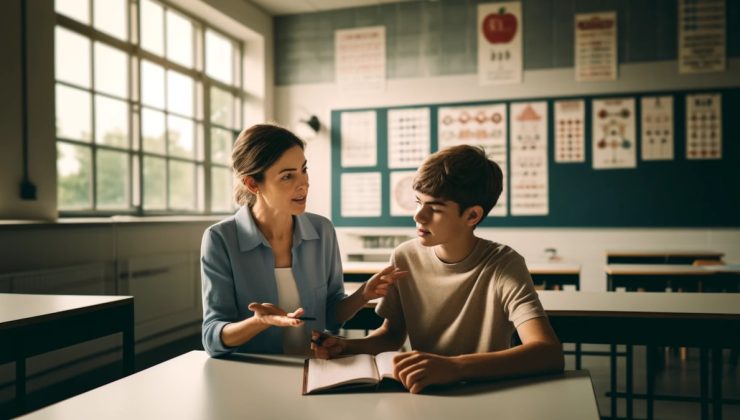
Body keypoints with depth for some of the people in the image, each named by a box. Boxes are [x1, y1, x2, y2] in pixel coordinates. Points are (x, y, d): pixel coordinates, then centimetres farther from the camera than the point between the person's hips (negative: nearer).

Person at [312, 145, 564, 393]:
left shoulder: (504, 266, -17)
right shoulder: (404, 257, -5)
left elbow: (550, 354, -29)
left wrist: (455, 366, -42)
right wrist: (345, 346, -11)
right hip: (422, 393, 2)